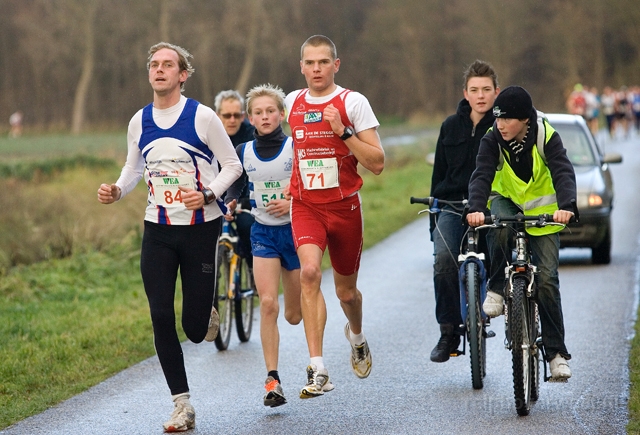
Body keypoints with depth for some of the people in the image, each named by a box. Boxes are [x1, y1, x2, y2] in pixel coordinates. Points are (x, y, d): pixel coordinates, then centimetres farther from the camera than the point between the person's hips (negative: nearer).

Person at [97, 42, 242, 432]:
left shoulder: (202, 117, -8)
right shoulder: (139, 121, 5)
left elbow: (232, 165, -2)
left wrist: (207, 195, -19)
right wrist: (116, 191, -4)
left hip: (200, 228, -3)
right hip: (158, 230, 3)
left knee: (195, 329, -1)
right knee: (161, 318, -6)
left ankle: (208, 315, 38)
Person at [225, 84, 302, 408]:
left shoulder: (296, 148, -9)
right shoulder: (243, 152, -1)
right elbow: (234, 186, 14)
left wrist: (293, 203, -20)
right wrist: (229, 204, -7)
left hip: (295, 230, -1)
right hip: (263, 234, 1)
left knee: (294, 316, 8)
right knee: (267, 304, -18)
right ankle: (272, 380, -14)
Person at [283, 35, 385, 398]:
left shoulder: (353, 102, -7)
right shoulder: (292, 103, 5)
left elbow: (378, 163, -12)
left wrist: (343, 130, -21)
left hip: (345, 207, -1)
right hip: (305, 206, 1)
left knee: (346, 290, 12)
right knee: (310, 272, -25)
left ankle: (356, 335, 50)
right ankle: (318, 371, -28)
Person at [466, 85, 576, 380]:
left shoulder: (547, 137, -21)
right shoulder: (492, 139, -17)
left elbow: (563, 173, -31)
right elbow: (481, 175, -28)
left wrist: (565, 206, -51)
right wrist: (476, 208, -48)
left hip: (542, 211, -1)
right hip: (507, 201, 1)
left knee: (547, 279, -10)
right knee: (500, 229, -37)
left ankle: (556, 352, -3)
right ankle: (497, 289, -15)